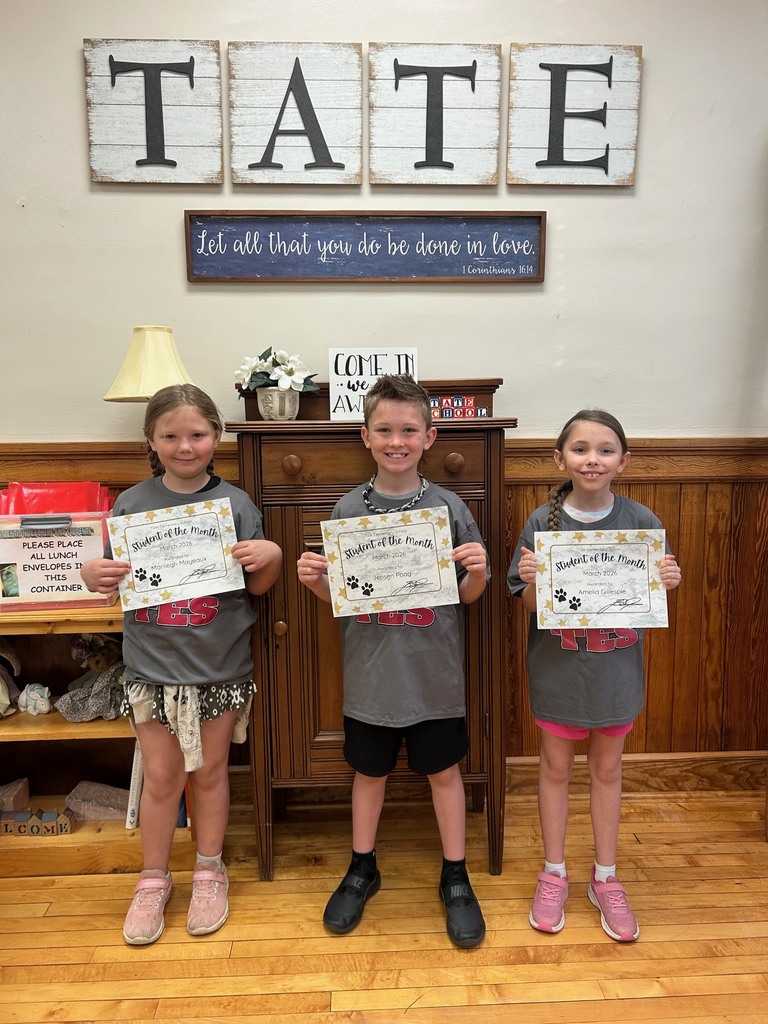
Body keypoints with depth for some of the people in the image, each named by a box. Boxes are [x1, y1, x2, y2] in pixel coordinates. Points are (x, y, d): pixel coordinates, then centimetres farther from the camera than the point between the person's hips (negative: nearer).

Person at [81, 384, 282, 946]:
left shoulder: (236, 503, -5)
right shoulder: (132, 504, -2)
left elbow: (258, 586, -1)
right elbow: (115, 580, 4)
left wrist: (272, 555, -20)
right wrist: (93, 573, -17)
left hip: (221, 665, 0)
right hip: (153, 665, 1)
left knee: (210, 772, 15)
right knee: (161, 776, 12)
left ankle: (210, 871, 37)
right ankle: (154, 880, 35)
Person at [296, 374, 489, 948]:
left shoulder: (448, 507, -7)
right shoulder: (349, 510, -4)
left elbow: (469, 596, -1)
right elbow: (336, 595, 3)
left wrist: (477, 573, -22)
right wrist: (313, 579, -17)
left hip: (434, 672, -1)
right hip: (370, 672, 1)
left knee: (444, 771, 15)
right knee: (369, 771, 18)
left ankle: (456, 877, 37)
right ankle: (363, 869, 42)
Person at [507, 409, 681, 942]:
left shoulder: (641, 522, -7)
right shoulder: (543, 522, -11)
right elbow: (530, 604, -5)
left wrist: (667, 583, -19)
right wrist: (531, 579, -26)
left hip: (616, 668, 1)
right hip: (558, 666, -1)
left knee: (607, 769, 18)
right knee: (556, 767, 15)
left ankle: (606, 878, 38)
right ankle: (554, 874, 35)